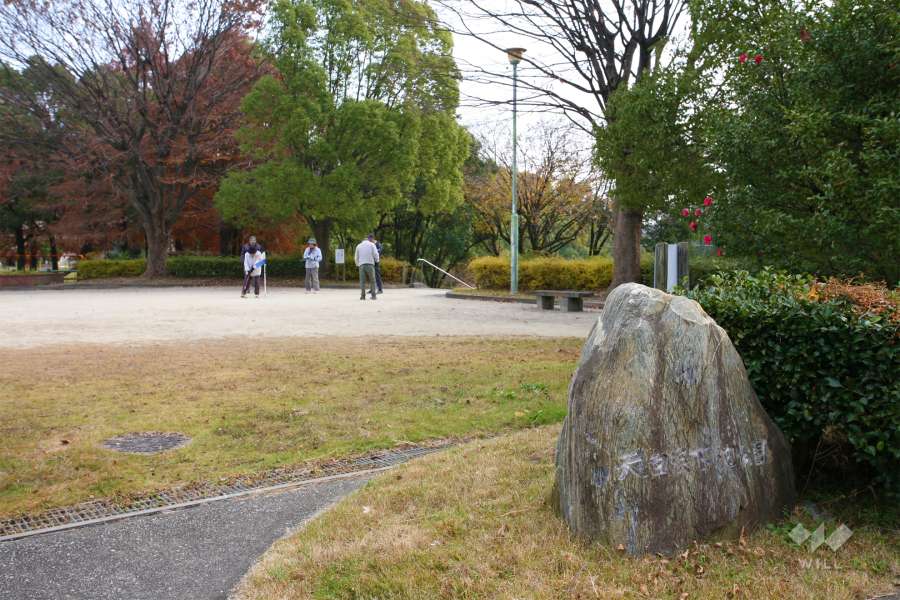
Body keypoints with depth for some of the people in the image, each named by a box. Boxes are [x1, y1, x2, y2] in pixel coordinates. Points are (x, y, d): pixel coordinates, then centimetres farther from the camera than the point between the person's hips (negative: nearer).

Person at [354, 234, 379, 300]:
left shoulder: (359, 246, 14)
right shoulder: (372, 245, 5)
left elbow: (356, 257, 16)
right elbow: (375, 254, -3)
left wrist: (358, 264, 32)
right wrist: (377, 260, 18)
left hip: (361, 265, 2)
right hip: (370, 264, -2)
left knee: (362, 281, 2)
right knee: (372, 280, 5)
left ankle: (362, 296, -7)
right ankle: (373, 296, -2)